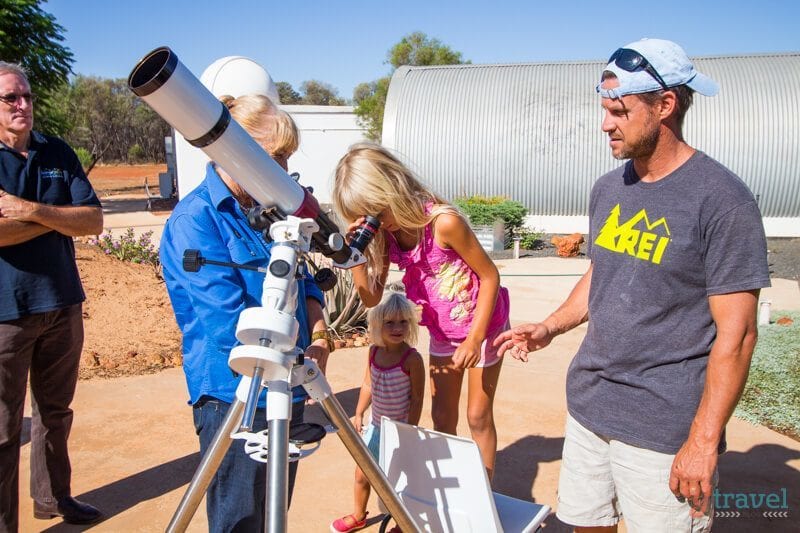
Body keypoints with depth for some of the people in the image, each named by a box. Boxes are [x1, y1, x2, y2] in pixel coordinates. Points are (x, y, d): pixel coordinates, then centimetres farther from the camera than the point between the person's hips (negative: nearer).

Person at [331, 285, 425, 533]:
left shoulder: (412, 359, -21)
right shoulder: (374, 352, -5)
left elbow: (417, 398, -16)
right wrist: (359, 414, 9)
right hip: (376, 425, 6)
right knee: (361, 475, 19)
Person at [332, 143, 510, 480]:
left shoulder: (443, 222, -30)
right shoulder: (383, 235, -11)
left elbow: (489, 275, -21)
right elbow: (371, 298, -11)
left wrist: (474, 339, -21)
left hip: (482, 325, -5)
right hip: (441, 333, 6)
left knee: (478, 416, 6)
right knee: (441, 416, 13)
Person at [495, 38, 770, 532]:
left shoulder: (722, 198, -14)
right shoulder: (608, 189, 7)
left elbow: (736, 333, -14)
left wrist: (704, 440, -15)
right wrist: (550, 328, 3)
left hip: (665, 430, -6)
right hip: (588, 406, 6)